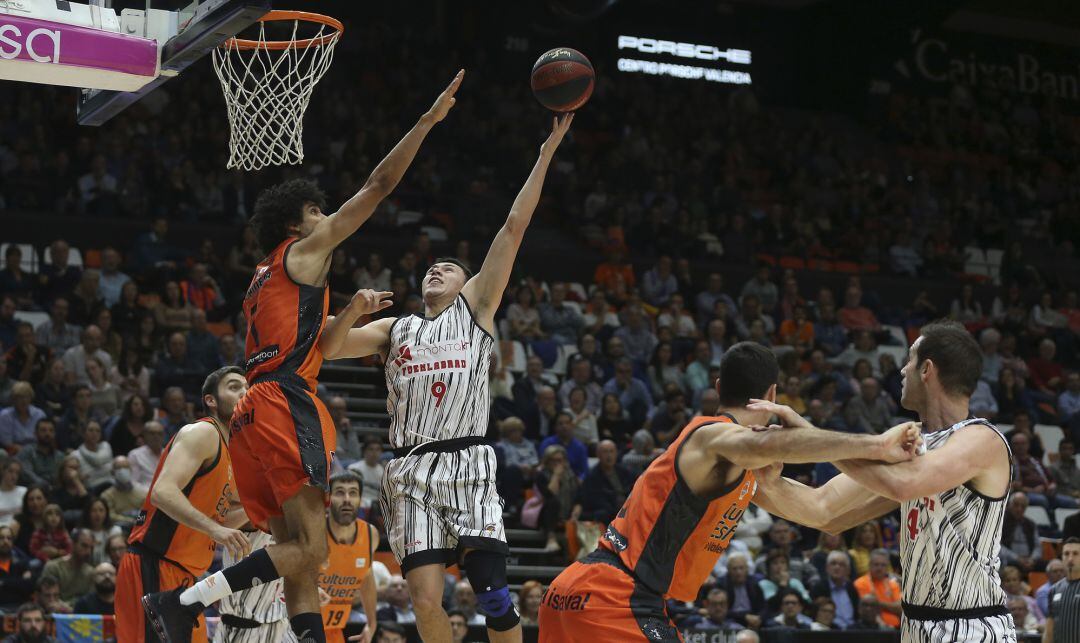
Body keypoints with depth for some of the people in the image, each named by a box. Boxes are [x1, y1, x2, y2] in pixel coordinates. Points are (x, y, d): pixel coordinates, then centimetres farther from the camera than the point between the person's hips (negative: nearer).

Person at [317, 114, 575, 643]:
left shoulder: (476, 308, 13)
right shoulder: (394, 330, 22)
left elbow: (515, 226, 6)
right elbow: (325, 349, 10)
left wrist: (546, 153, 1)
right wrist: (353, 309, -7)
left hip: (467, 464, -2)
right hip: (410, 472, 2)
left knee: (493, 594, -11)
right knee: (425, 599, -9)